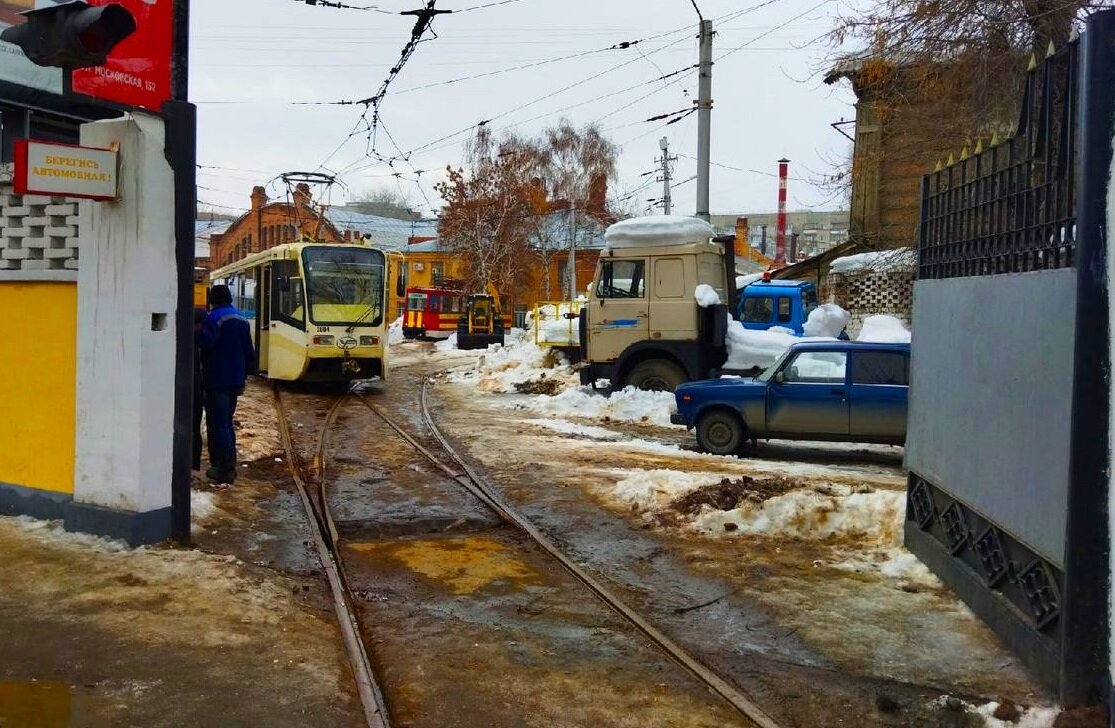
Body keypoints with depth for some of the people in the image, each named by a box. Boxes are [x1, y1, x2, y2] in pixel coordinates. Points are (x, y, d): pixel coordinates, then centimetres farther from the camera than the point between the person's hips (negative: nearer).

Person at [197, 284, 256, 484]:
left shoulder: (214, 318, -13)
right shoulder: (242, 320, 12)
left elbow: (205, 343, -28)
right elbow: (249, 351, 15)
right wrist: (244, 375, 20)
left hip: (217, 380, -8)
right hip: (235, 380, 8)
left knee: (218, 424, -4)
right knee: (227, 422, 18)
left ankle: (224, 470, -5)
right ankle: (229, 466, 22)